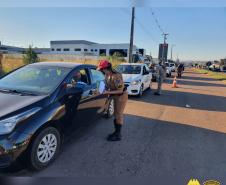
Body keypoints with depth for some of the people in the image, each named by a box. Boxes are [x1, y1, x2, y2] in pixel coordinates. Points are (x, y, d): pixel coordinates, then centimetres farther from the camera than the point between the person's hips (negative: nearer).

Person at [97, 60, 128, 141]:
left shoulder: (116, 76, -30)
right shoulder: (107, 75, -4)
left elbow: (120, 90, -27)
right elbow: (108, 85, 11)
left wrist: (108, 92, -25)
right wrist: (105, 90, -8)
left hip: (122, 96, -8)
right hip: (116, 96, 8)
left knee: (119, 115, -1)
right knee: (116, 114, 16)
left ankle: (118, 135, 11)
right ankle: (116, 132, 30)